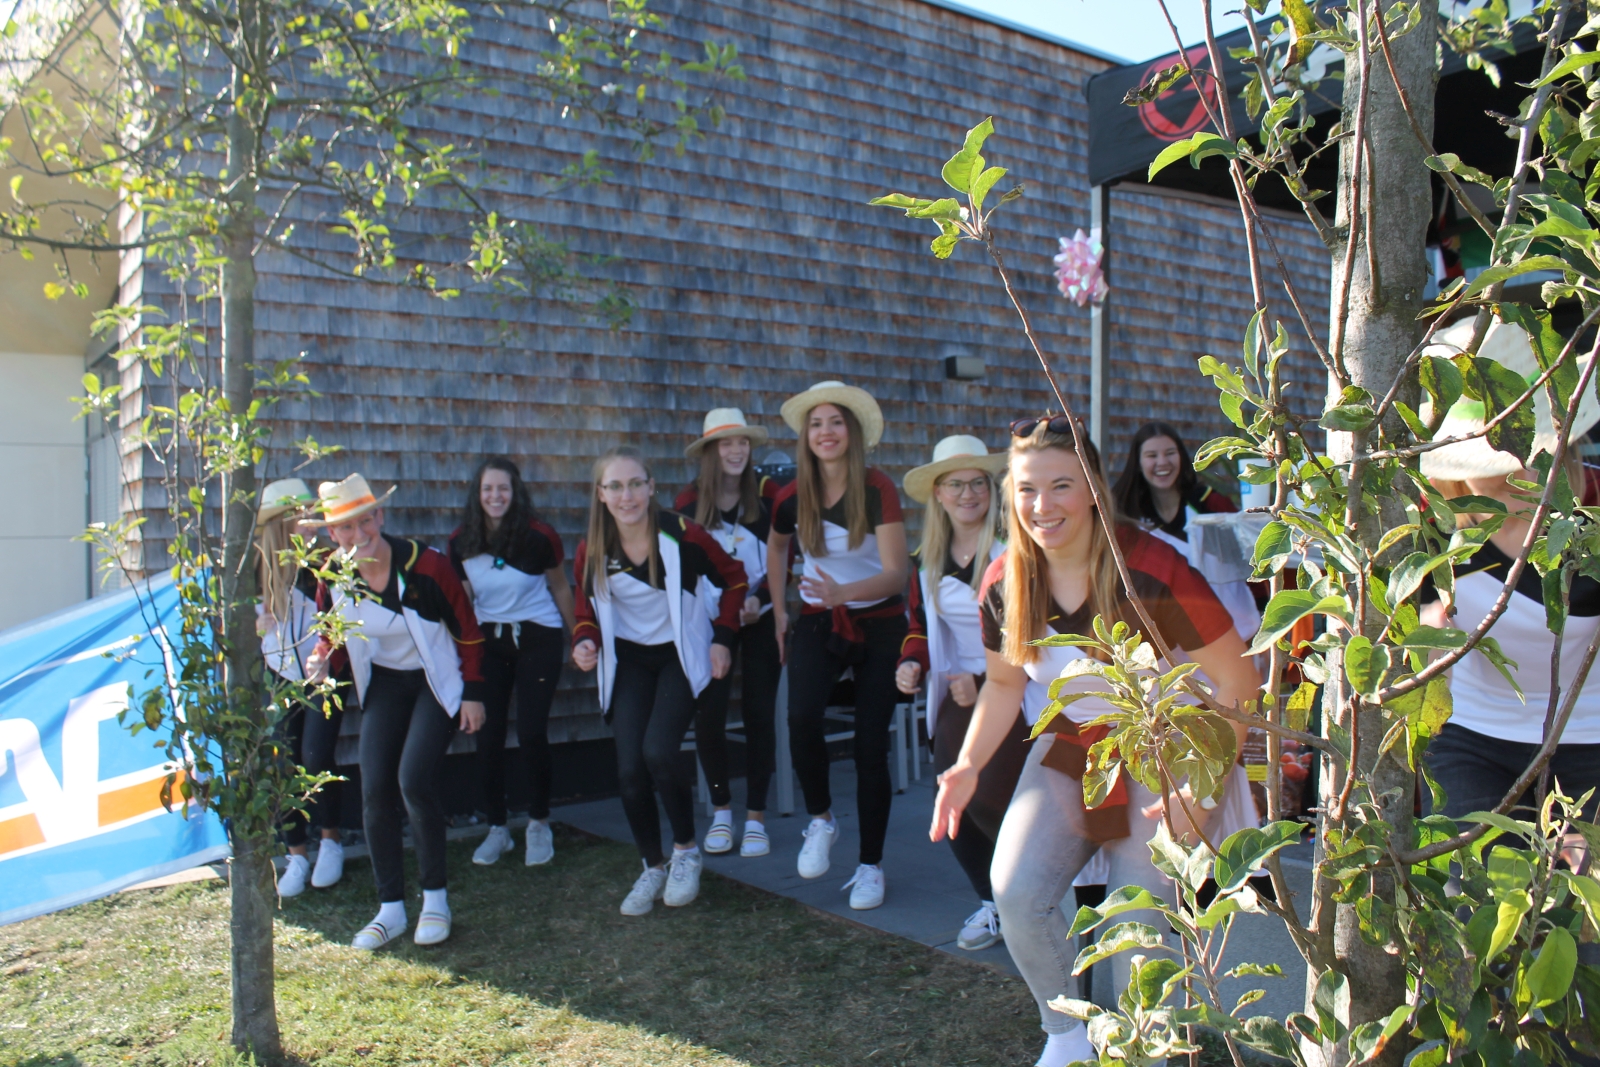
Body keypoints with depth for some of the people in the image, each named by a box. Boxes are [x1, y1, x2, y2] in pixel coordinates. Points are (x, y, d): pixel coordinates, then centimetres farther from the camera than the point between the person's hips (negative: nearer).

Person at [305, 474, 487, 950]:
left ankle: (435, 898, 1)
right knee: (375, 790, -3)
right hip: (383, 684, 5)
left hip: (437, 681, -5)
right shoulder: (333, 578, -10)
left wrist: (473, 694, -9)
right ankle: (390, 908, 11)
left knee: (414, 779, -18)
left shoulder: (426, 564, -23)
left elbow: (467, 631, -12)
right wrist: (322, 663, -16)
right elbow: (334, 639, 7)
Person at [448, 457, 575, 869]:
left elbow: (560, 588, 1)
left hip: (538, 638, -3)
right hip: (487, 641, 3)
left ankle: (539, 824, 12)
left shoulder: (539, 537, -13)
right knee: (487, 735, 0)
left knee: (532, 733, -7)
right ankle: (497, 829, 15)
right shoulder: (461, 542, -6)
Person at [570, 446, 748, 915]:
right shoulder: (591, 551, -8)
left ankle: (686, 850, 6)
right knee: (629, 769, -6)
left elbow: (732, 577, -3)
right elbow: (587, 609, 7)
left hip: (681, 654, -3)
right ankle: (652, 868, 19)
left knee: (659, 751, -21)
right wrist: (585, 643, -13)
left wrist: (723, 637, -8)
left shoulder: (681, 534, -18)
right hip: (628, 661, 3)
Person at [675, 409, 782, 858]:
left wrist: (760, 598, -17)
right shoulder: (689, 502, -4)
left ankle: (755, 818, 13)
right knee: (708, 715, -6)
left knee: (759, 714, 1)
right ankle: (721, 810, 15)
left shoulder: (769, 494, -7)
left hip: (761, 619, -1)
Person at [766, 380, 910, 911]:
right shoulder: (793, 496, -5)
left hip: (878, 624, -2)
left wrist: (843, 592, -39)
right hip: (817, 622, 2)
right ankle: (821, 819, 0)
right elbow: (776, 547, 18)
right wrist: (779, 609, 13)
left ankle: (870, 865, 16)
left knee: (871, 746, -1)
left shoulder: (877, 489, -16)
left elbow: (896, 574, -22)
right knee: (802, 717, -26)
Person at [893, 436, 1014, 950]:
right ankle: (994, 902, 27)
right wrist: (912, 663, -4)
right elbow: (921, 623, 17)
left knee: (989, 801, -16)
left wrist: (985, 682, -18)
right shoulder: (927, 559, 7)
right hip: (961, 694, 6)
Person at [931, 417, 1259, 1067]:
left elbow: (1237, 680, -15)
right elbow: (1005, 682, 8)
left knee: (1139, 923, -4)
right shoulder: (1004, 585, -9)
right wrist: (969, 765, -5)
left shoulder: (1153, 574, -23)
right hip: (1065, 752, 3)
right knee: (1016, 895, -14)